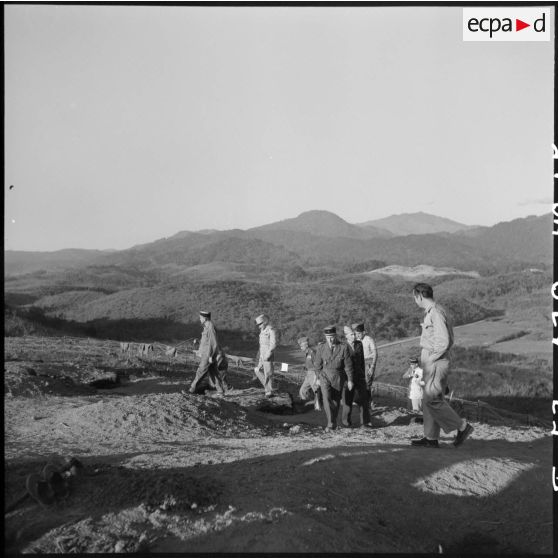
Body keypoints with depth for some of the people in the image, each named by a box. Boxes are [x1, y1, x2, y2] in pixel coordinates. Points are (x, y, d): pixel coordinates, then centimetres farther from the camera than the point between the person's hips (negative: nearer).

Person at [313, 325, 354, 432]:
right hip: (325, 376, 0)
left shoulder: (343, 347, -12)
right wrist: (318, 378, 11)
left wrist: (350, 380, -4)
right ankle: (331, 423, -15)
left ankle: (333, 420, 34)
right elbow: (318, 364, 5)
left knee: (335, 401, 11)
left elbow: (348, 365, -6)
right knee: (326, 398, -19)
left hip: (338, 378, 0)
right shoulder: (321, 347, -7)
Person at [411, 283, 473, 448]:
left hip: (436, 363, -10)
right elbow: (450, 340, 20)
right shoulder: (432, 312, 14)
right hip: (433, 364, 10)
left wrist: (431, 359, -14)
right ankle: (431, 438, 16)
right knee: (428, 400, 11)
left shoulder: (435, 313, -17)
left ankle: (462, 426, 2)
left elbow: (444, 342, -24)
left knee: (432, 400, -7)